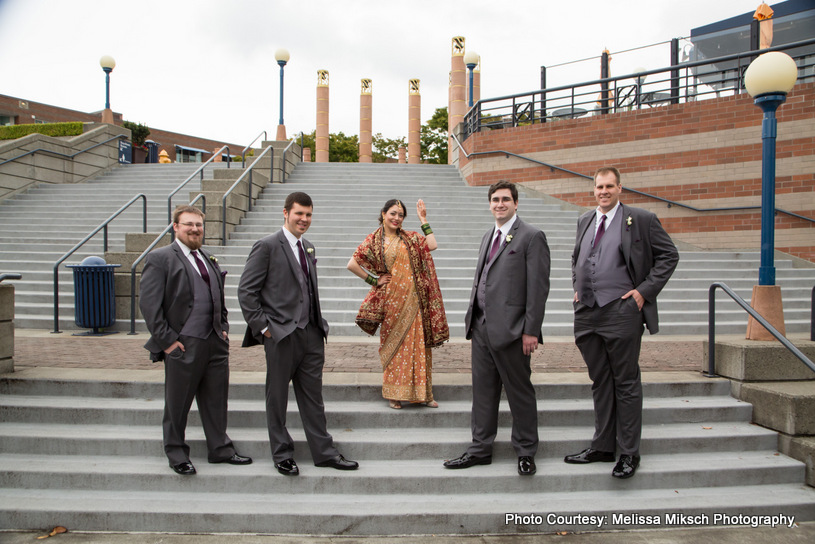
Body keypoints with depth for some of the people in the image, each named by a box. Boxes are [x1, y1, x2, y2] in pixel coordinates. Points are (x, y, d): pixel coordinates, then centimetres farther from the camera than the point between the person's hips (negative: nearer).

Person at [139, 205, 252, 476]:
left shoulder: (210, 260, 15)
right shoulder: (160, 258, -6)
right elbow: (148, 303, -11)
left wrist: (223, 328, 13)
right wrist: (166, 340, -14)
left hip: (215, 342, 6)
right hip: (183, 345, -6)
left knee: (216, 400, 14)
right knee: (177, 405, 8)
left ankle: (220, 449, 28)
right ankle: (177, 455, 25)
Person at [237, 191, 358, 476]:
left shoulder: (308, 247, 14)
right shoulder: (267, 246, -8)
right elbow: (246, 291, -9)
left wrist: (319, 325, 12)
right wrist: (262, 327, -11)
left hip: (311, 334, 6)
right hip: (281, 335, -6)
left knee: (313, 397, 13)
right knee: (277, 398, 8)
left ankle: (324, 453, 22)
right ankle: (282, 455, 23)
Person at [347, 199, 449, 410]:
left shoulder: (410, 237, 10)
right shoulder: (374, 240, 1)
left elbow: (432, 245, -6)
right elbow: (352, 264, -2)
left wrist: (423, 219, -1)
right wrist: (374, 281, -2)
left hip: (414, 298, 3)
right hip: (392, 299, -3)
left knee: (418, 343, 4)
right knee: (393, 344, 4)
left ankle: (422, 392, 13)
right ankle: (394, 394, 14)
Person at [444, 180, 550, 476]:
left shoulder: (532, 237, -6)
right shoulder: (488, 237, 18)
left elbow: (538, 286, -12)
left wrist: (531, 330, -16)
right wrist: (472, 318, 14)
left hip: (510, 330, -7)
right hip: (481, 327, 7)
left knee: (520, 392, 5)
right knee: (483, 391, 13)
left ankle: (526, 452, 21)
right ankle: (480, 449, 25)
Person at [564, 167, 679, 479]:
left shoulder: (641, 220, -2)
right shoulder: (585, 221, 15)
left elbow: (669, 255, 0)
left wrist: (645, 290, -8)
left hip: (621, 311, -5)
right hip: (586, 312, 6)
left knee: (626, 383, 2)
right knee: (599, 382, 13)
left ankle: (629, 453, 14)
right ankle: (602, 447, 24)